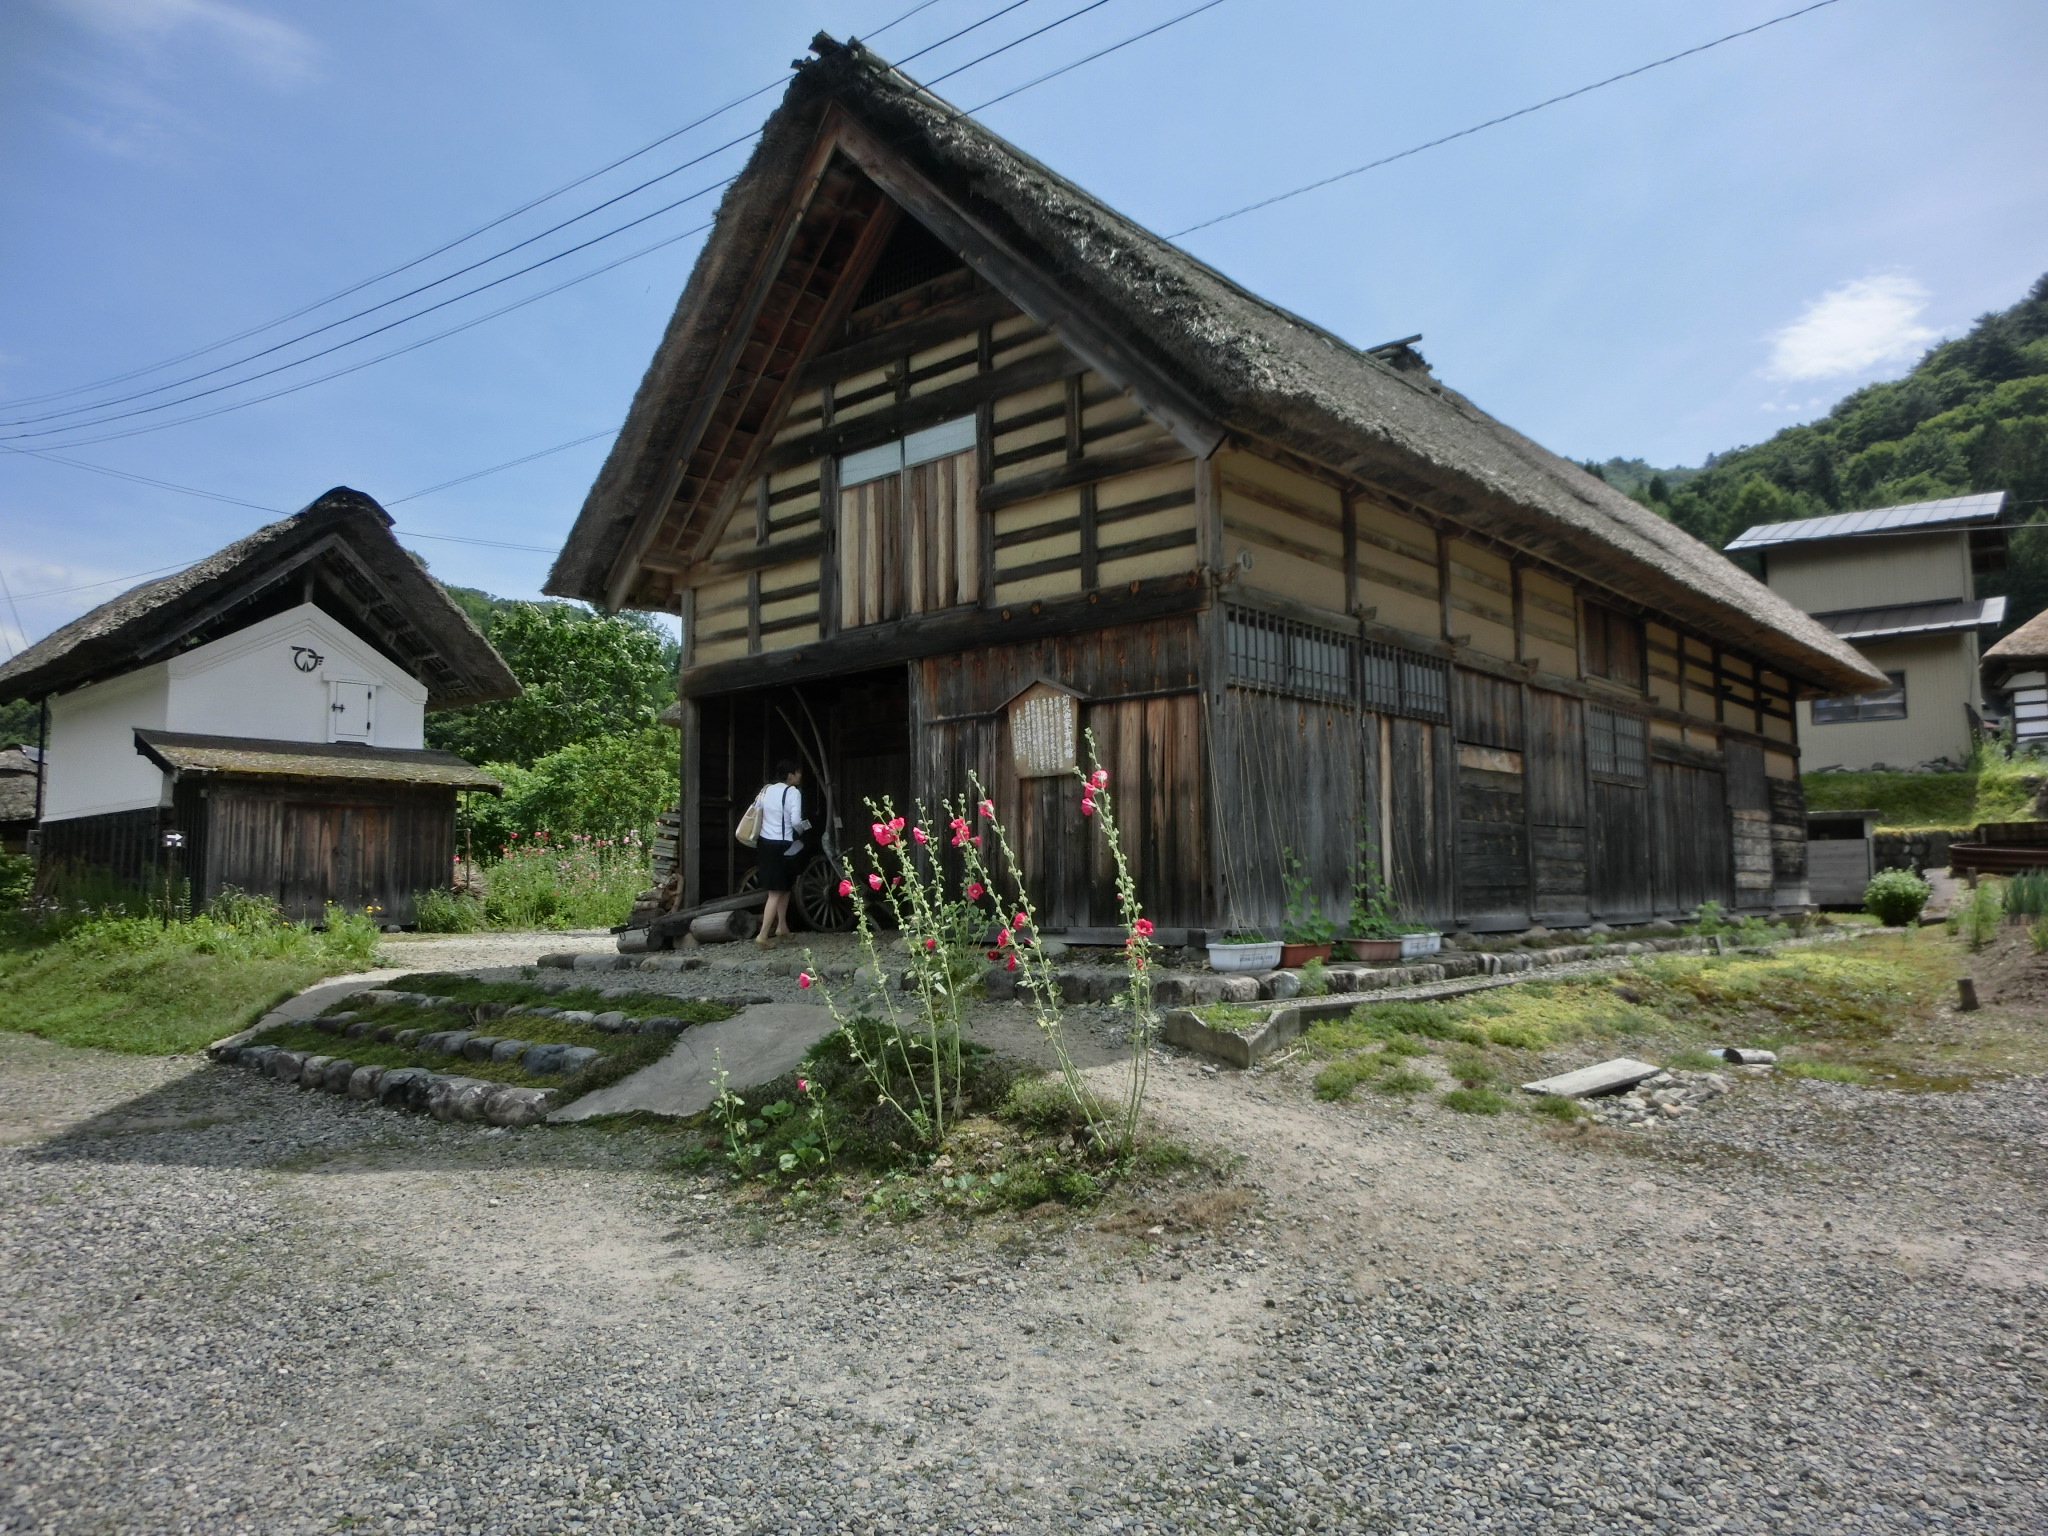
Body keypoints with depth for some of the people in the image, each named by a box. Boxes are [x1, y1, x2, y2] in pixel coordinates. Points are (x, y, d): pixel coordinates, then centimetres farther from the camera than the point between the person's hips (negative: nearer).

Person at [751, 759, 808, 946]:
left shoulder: (766, 789, 8)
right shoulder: (793, 792, -12)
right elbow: (796, 821, -22)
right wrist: (801, 830, 0)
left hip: (765, 842, 7)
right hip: (782, 846, -7)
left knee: (783, 887, 22)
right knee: (776, 892, -3)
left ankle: (782, 927, 28)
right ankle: (763, 935, -10)